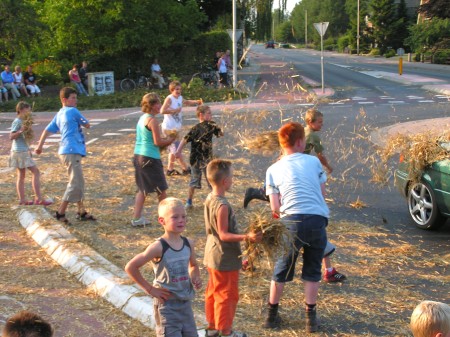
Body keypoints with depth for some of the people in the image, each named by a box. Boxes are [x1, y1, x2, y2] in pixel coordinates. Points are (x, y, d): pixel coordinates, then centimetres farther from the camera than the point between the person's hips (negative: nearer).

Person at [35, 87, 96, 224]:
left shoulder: (59, 114, 16)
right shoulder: (72, 111, -7)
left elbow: (47, 130, 14)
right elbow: (87, 125, 2)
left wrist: (40, 145, 15)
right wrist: (82, 123, 22)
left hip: (68, 152, 9)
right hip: (71, 152, -9)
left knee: (79, 182, 14)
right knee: (75, 183, -8)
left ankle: (82, 212, 19)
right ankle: (60, 213, -7)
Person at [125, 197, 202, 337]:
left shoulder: (188, 244, 0)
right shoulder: (158, 247, -18)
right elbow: (130, 267, -16)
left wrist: (195, 278, 0)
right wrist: (149, 289, -13)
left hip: (186, 303, 6)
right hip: (167, 305, -6)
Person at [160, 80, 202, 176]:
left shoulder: (180, 98, 9)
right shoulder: (169, 99, -16)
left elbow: (186, 102, 32)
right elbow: (162, 111, -28)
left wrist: (197, 102, 17)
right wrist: (175, 110, -25)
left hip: (176, 128, 10)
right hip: (169, 128, -10)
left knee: (173, 149, 15)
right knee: (176, 148, -5)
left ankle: (170, 169, 24)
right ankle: (186, 169, -2)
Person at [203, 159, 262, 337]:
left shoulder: (209, 199, 3)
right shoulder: (222, 205, -26)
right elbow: (224, 235, -24)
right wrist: (246, 237, -30)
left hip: (212, 255, 10)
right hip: (225, 259, -9)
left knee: (213, 292, 19)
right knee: (227, 295, 4)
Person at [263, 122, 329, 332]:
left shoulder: (273, 170, 7)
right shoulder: (314, 161, 9)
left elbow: (275, 208, 3)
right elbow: (322, 193, 12)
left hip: (292, 221, 0)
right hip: (318, 220, 1)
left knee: (281, 271, 16)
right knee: (312, 271, 17)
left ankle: (272, 316, 25)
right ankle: (311, 318, 20)